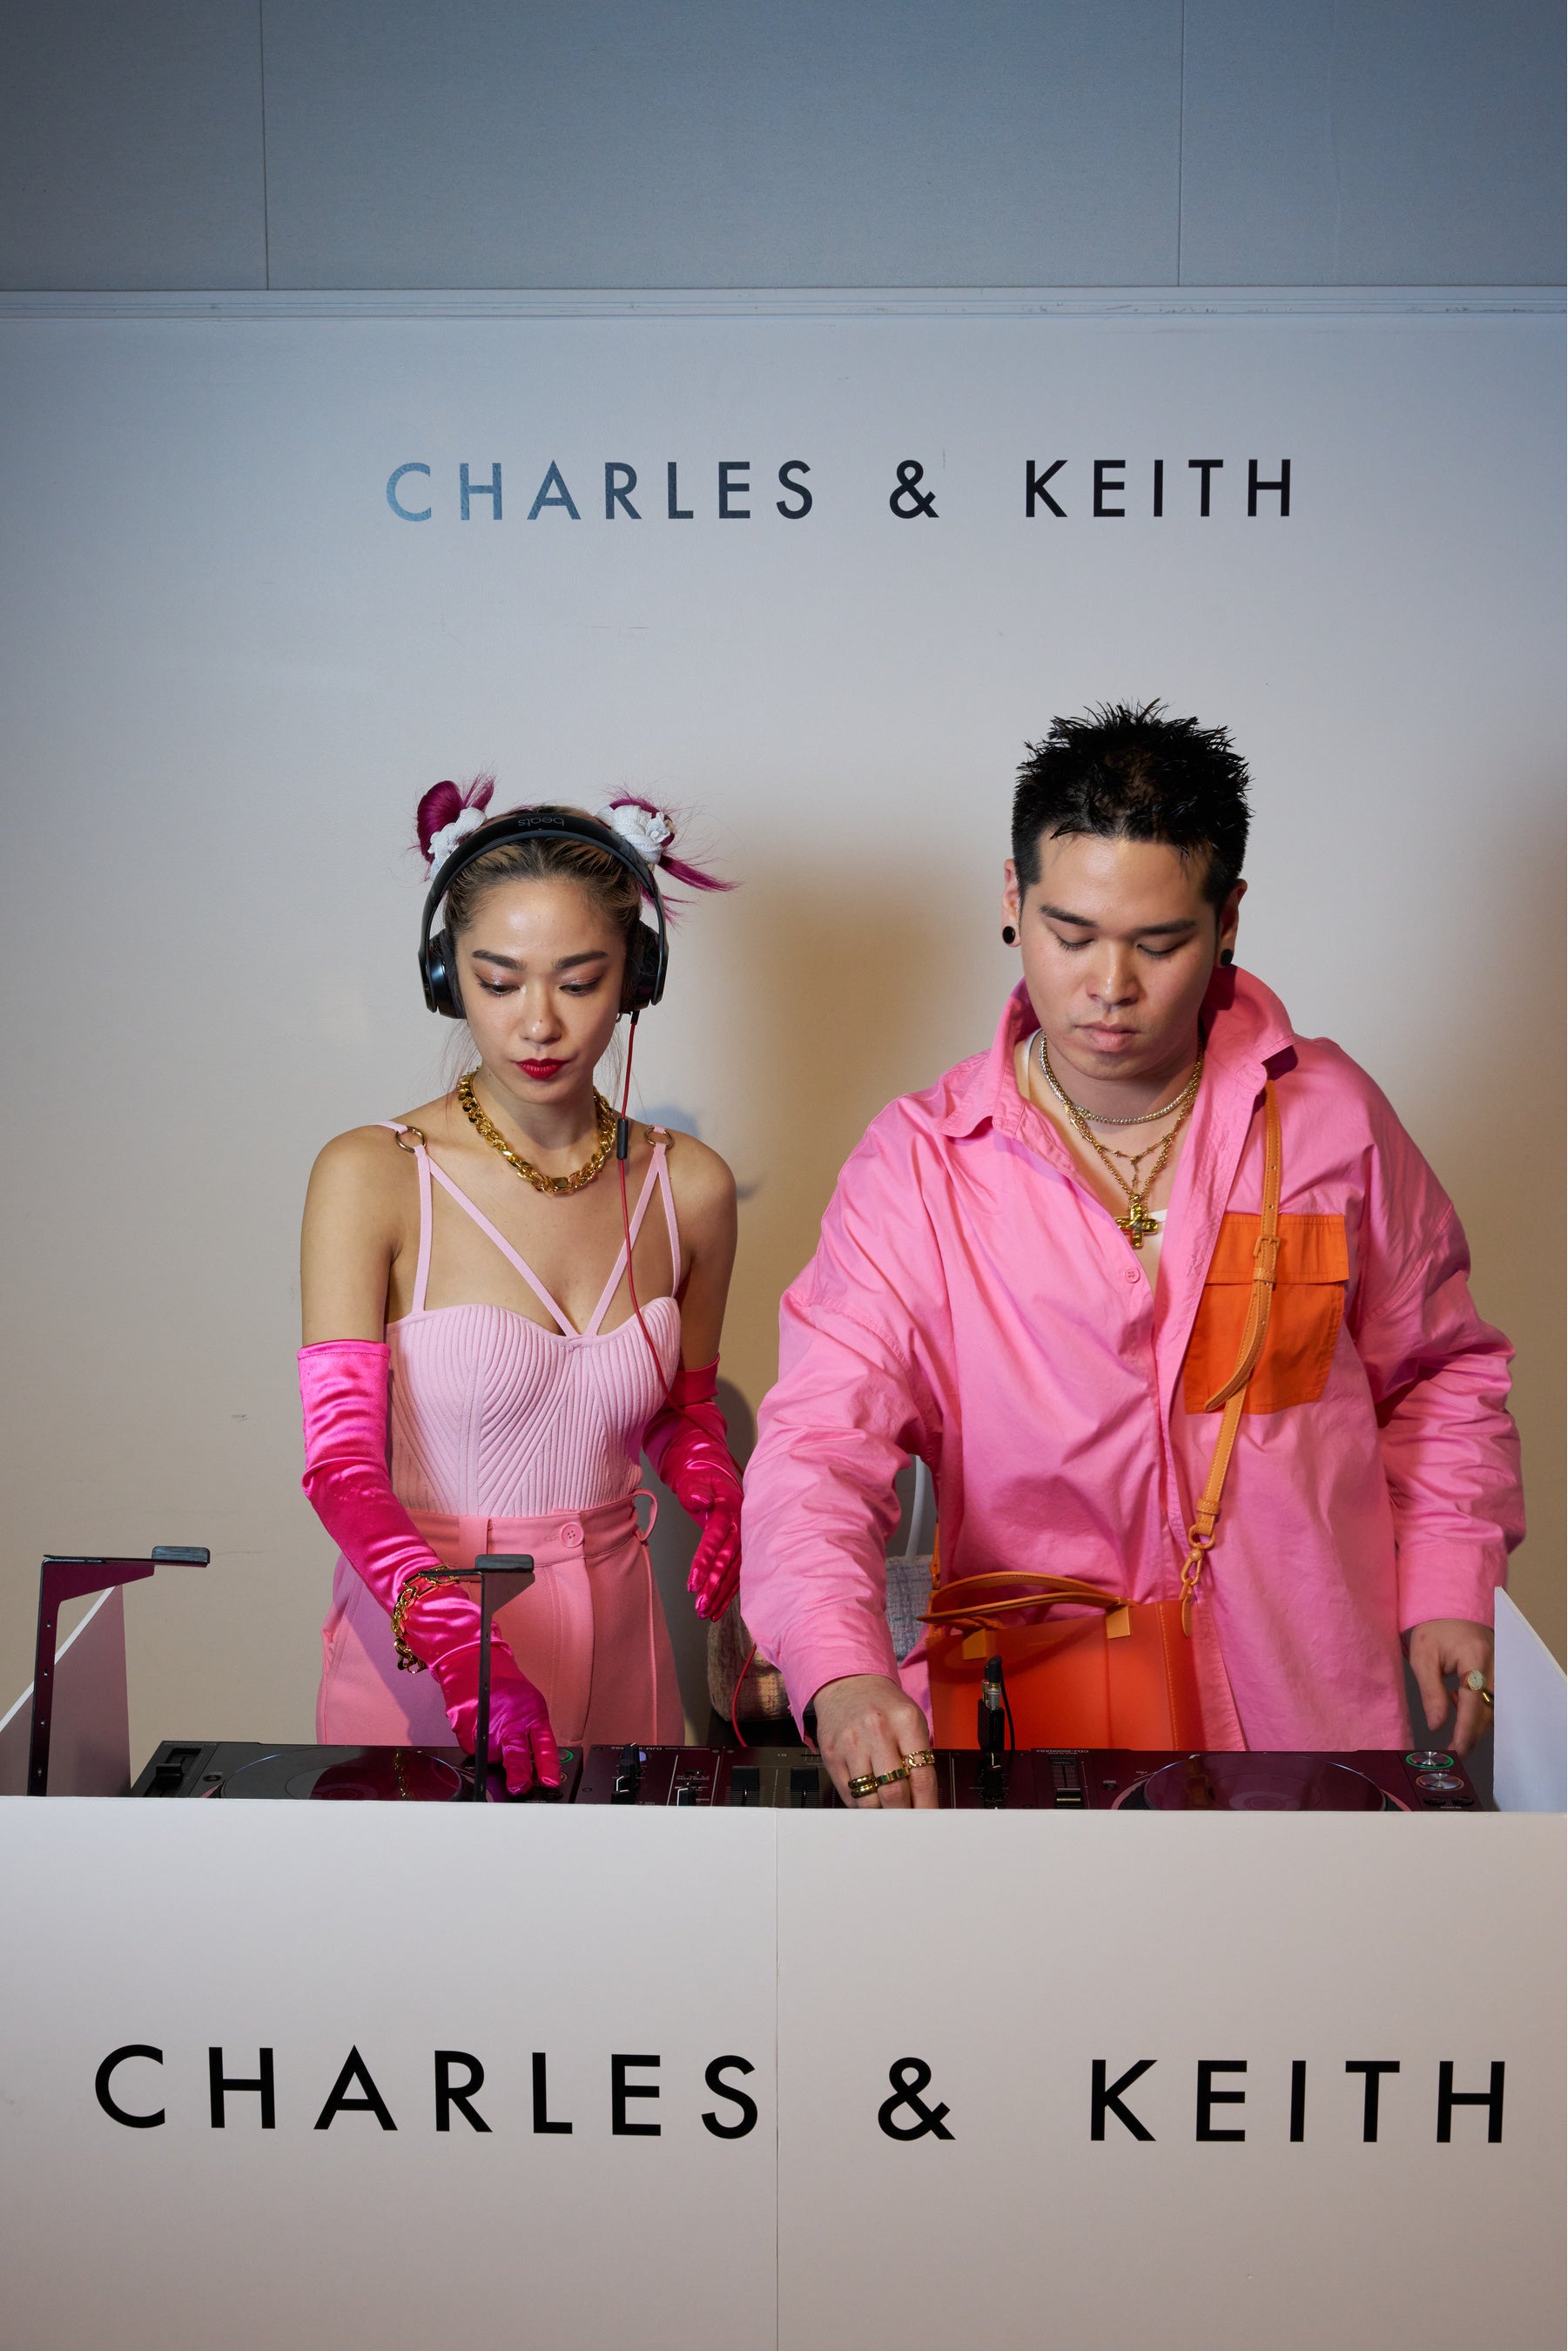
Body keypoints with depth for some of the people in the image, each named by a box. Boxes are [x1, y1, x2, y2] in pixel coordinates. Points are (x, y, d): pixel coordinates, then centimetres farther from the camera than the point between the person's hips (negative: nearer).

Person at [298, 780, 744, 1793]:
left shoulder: (688, 1186, -1)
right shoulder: (371, 1177, -12)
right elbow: (342, 1461, -16)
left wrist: (715, 1485, -8)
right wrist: (465, 1651, -31)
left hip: (612, 1633, 3)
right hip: (415, 1645, -3)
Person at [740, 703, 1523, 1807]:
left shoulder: (1334, 1116, -2)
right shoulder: (916, 1165, -9)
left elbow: (1438, 1368, 11)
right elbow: (819, 1444, -16)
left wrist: (1449, 1581, 0)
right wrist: (843, 1673, -32)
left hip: (1310, 1714, 2)